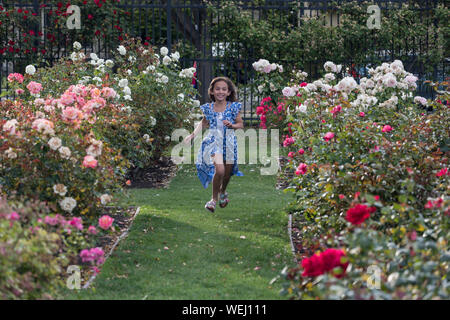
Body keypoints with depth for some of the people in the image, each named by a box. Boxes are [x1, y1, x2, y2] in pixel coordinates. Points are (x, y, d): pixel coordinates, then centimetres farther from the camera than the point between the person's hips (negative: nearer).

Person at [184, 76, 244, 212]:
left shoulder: (233, 107, -2)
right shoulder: (208, 108, 0)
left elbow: (241, 124, 6)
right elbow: (204, 123, 17)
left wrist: (232, 125, -14)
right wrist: (192, 135, 8)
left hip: (229, 141, 2)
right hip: (213, 141, -1)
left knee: (227, 172, 10)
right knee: (219, 169, -21)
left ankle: (223, 192, 43)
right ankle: (214, 198, -2)